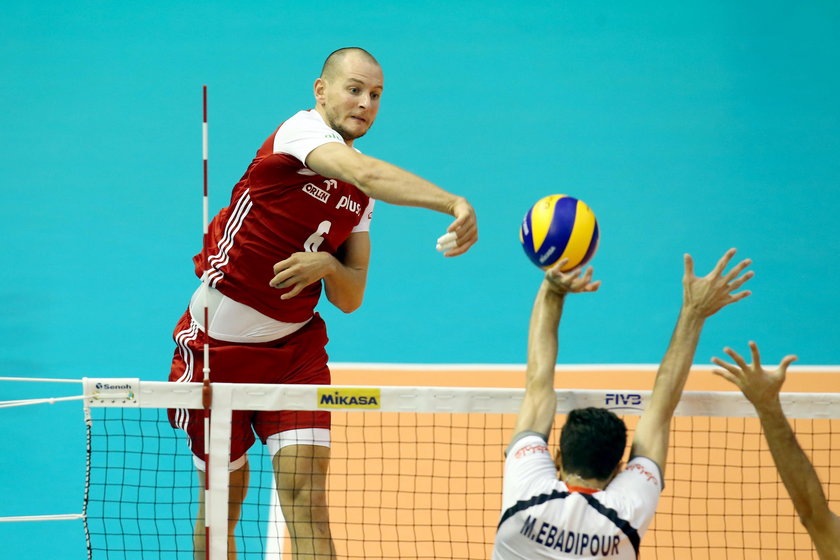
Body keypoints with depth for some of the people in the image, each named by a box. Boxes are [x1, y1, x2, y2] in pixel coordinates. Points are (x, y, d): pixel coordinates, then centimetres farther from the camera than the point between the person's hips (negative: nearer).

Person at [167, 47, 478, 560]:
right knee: (222, 502, 6)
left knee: (306, 492, -11)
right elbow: (368, 173, -39)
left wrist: (327, 265, -17)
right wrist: (453, 203, -53)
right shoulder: (302, 130, -17)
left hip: (296, 344, 5)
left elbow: (350, 299, 6)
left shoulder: (360, 196, 5)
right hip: (219, 339, -5)